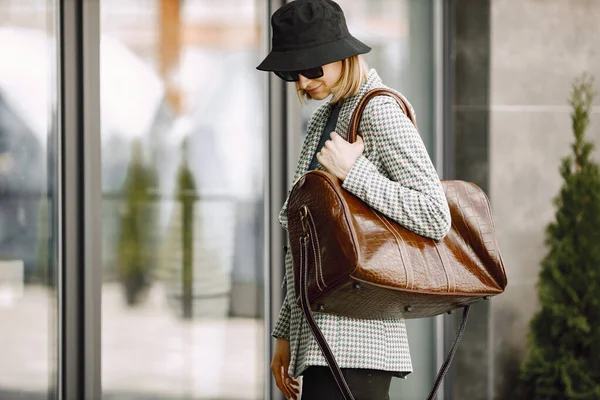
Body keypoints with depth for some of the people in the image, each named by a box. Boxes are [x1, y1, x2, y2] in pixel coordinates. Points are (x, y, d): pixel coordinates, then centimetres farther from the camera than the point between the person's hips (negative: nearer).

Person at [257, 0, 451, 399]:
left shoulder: (379, 113, -8)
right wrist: (288, 333, 20)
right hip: (320, 332, 9)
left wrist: (352, 171, -17)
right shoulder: (324, 119, 19)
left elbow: (435, 218, -16)